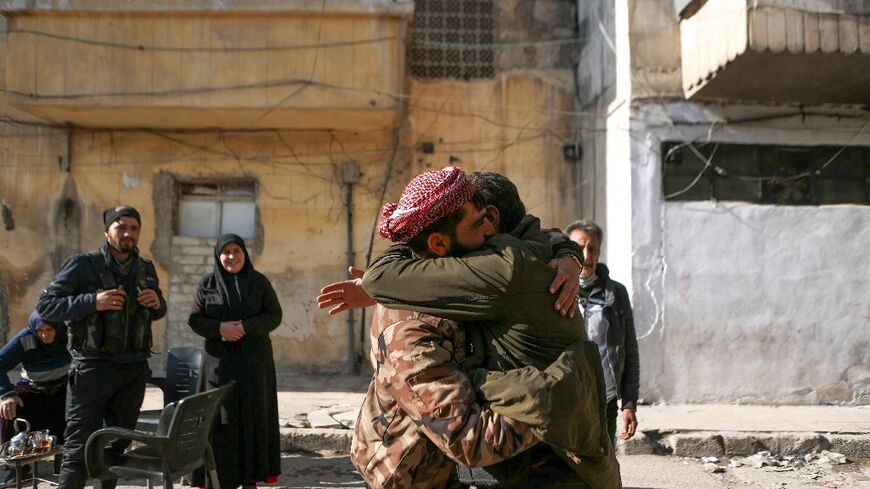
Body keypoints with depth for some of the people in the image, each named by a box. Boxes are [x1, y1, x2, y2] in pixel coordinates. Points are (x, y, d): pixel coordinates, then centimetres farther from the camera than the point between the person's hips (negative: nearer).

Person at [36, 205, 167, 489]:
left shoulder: (146, 269, 11)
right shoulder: (83, 265, -5)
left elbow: (158, 313, 25)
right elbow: (45, 305, -8)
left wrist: (158, 304, 0)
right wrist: (93, 302, -20)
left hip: (134, 370, 5)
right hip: (92, 367, -5)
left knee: (118, 444, 12)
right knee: (80, 448, -7)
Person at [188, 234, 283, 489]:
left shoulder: (260, 282, 4)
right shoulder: (206, 284, 4)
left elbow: (274, 315, 1)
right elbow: (195, 319, 4)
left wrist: (246, 327, -15)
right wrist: (220, 328, -15)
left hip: (254, 360, 0)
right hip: (220, 360, 0)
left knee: (253, 416, 0)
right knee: (220, 418, -4)